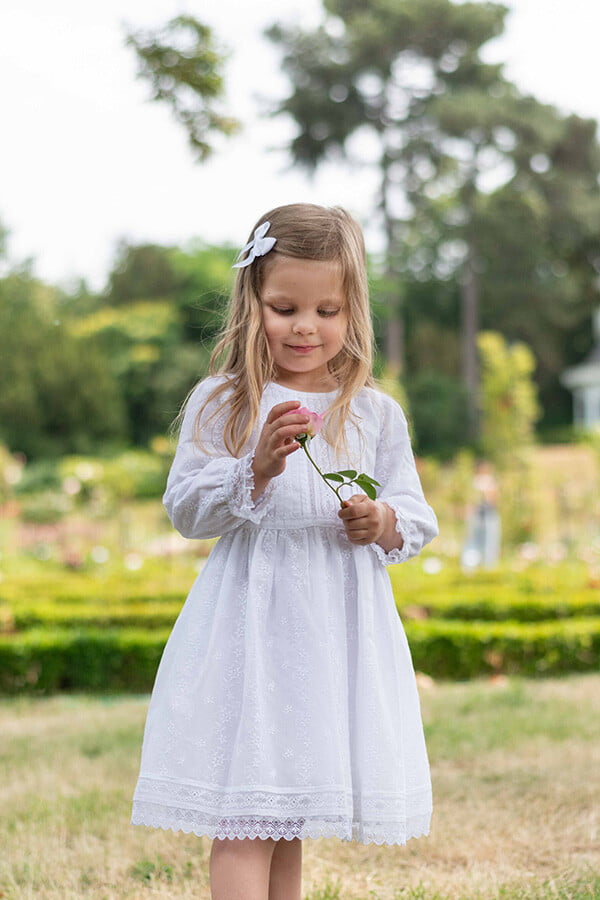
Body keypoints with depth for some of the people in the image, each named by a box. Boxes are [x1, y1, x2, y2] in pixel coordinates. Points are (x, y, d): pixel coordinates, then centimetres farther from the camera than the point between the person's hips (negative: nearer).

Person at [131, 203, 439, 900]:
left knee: (290, 823, 13)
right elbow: (185, 509, -4)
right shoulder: (220, 403, 0)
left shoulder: (377, 414, 7)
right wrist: (257, 468, -18)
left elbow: (416, 517, 10)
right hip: (252, 625, -3)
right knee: (242, 820, -8)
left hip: (340, 627, 3)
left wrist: (383, 524, -12)